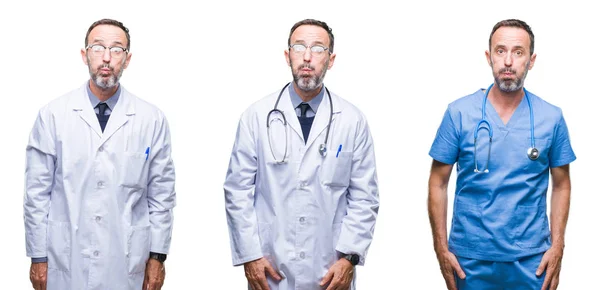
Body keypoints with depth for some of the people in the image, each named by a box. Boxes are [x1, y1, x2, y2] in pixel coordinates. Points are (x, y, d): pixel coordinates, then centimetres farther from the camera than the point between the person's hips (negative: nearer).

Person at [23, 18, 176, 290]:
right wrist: (38, 258, 0)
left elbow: (162, 193, 3)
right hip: (66, 263, 0)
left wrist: (157, 257, 2)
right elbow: (37, 191, 0)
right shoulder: (53, 115, -3)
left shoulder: (152, 119, -1)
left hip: (127, 265, 1)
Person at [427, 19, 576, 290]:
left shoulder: (552, 117, -1)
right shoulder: (459, 113, -5)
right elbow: (438, 183, 0)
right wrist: (441, 248, -4)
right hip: (470, 257, 0)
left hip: (531, 258, 1)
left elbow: (561, 185, 6)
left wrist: (557, 247, -2)